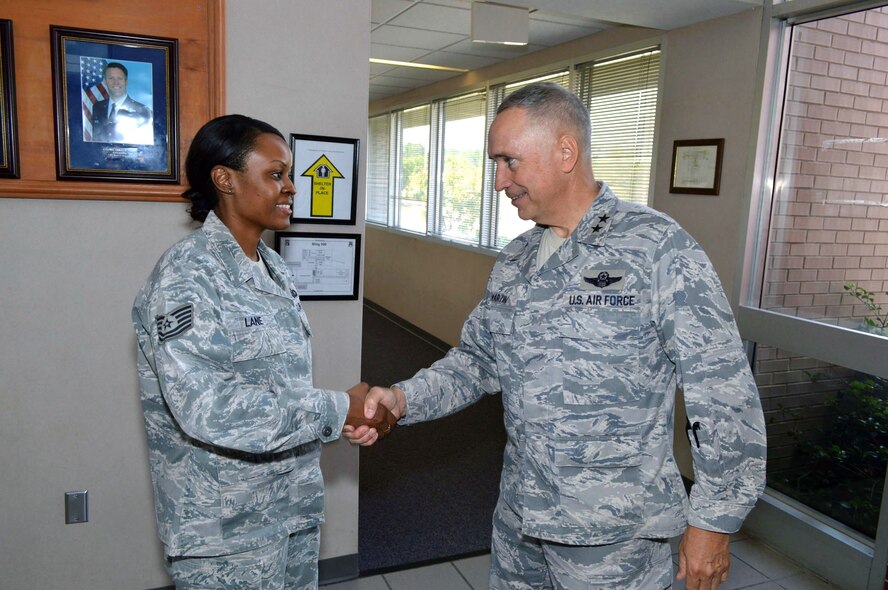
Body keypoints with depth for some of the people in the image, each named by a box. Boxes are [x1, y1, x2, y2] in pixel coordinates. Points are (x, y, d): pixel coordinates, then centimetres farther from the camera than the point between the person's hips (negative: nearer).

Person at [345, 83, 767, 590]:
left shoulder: (659, 248, -16)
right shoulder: (514, 262, 5)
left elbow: (724, 394, -14)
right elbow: (477, 361, 10)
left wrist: (715, 521, -11)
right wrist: (403, 399, -6)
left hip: (616, 538, -5)